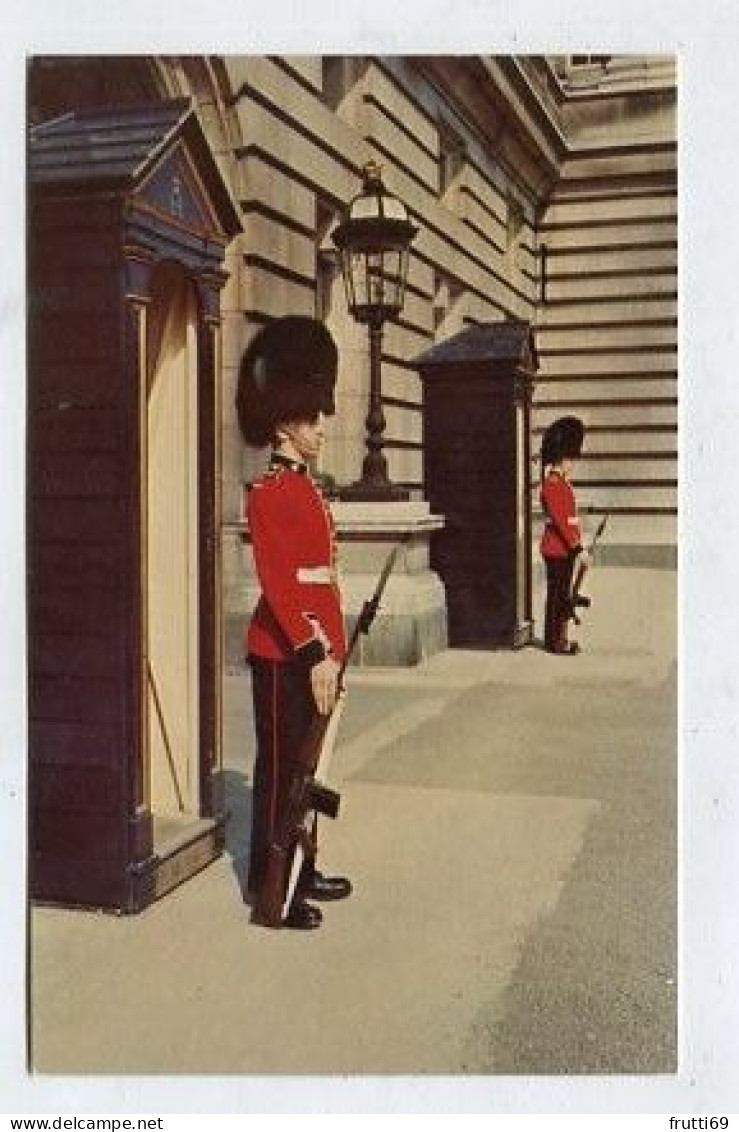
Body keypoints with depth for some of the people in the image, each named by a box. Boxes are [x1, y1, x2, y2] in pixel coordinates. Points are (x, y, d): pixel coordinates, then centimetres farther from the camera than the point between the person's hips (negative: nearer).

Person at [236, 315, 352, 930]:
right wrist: (315, 655, -23)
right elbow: (277, 584, -21)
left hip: (314, 652, 9)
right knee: (280, 770, 0)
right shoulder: (270, 493, -14)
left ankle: (301, 872, 30)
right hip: (285, 656, -9)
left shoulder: (308, 489, 14)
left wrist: (333, 650, 17)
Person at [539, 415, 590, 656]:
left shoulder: (561, 483, 15)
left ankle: (559, 638, 20)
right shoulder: (553, 484, -16)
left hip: (564, 548, 10)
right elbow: (560, 521, -23)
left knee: (563, 594, 13)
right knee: (557, 594, -3)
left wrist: (576, 546, 20)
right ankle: (554, 641, 3)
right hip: (557, 550, -10)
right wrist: (579, 549, -25)